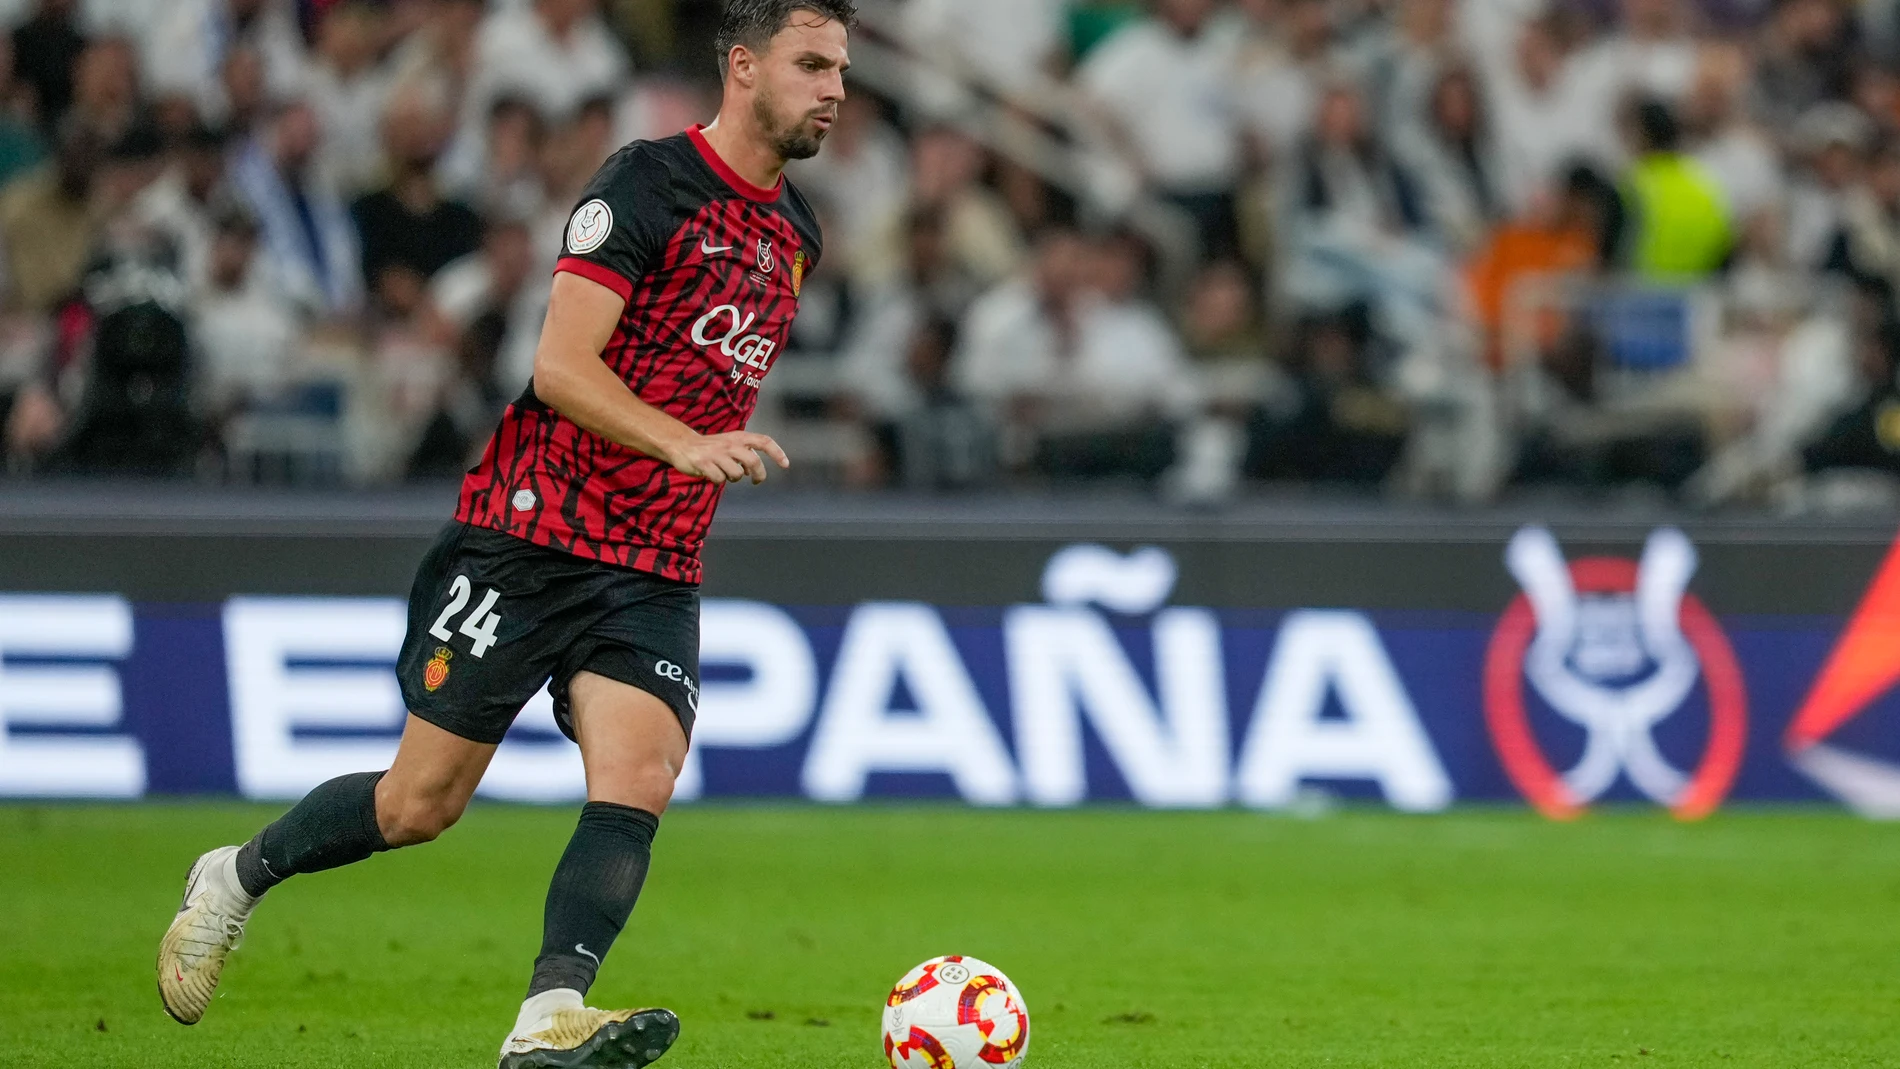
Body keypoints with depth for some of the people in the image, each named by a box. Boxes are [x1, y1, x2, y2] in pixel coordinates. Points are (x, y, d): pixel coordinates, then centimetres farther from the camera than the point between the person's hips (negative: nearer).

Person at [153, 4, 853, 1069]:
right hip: (533, 535, -6)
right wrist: (687, 444, -33)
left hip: (656, 577, 6)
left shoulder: (795, 232, 12)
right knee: (421, 803, 0)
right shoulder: (648, 183, -12)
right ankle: (234, 881, 25)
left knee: (638, 787, -19)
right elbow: (560, 363, -21)